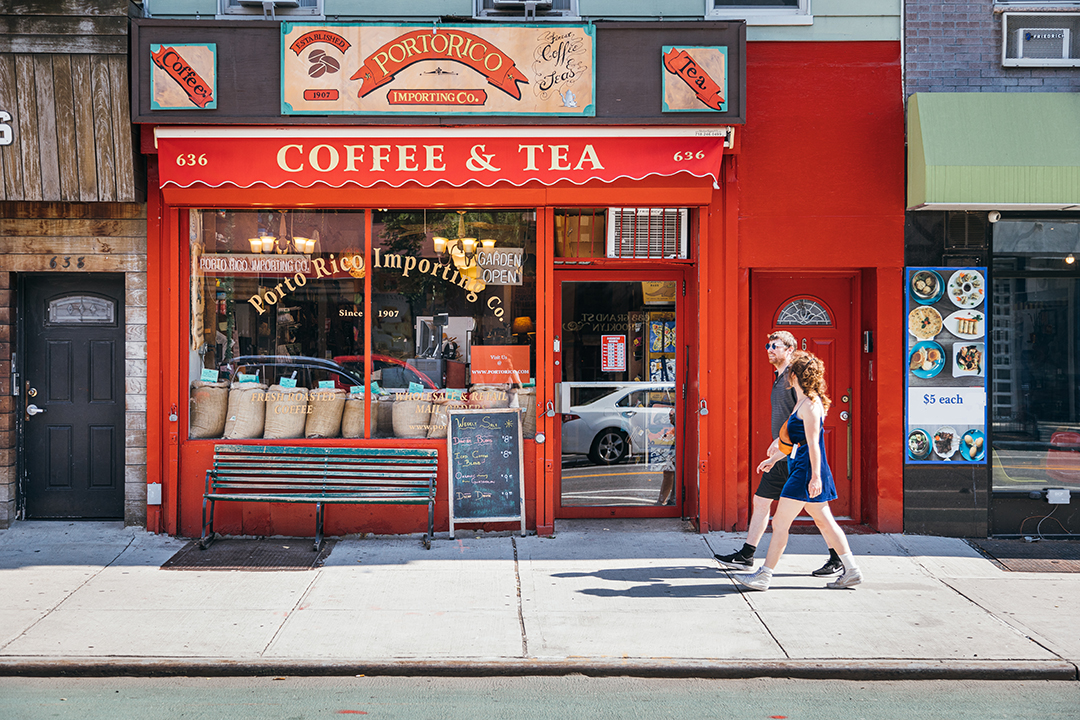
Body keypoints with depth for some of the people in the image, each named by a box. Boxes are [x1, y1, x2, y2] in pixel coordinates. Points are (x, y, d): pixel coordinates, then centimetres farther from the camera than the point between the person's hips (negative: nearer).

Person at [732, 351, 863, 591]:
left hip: (806, 471, -10)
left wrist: (815, 477, -22)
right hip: (801, 468, 10)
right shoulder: (803, 402, 16)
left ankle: (764, 576, -1)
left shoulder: (809, 404, -14)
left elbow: (813, 443, -19)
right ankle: (851, 571, 16)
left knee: (780, 523, -6)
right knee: (824, 521, 12)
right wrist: (773, 458, 33)